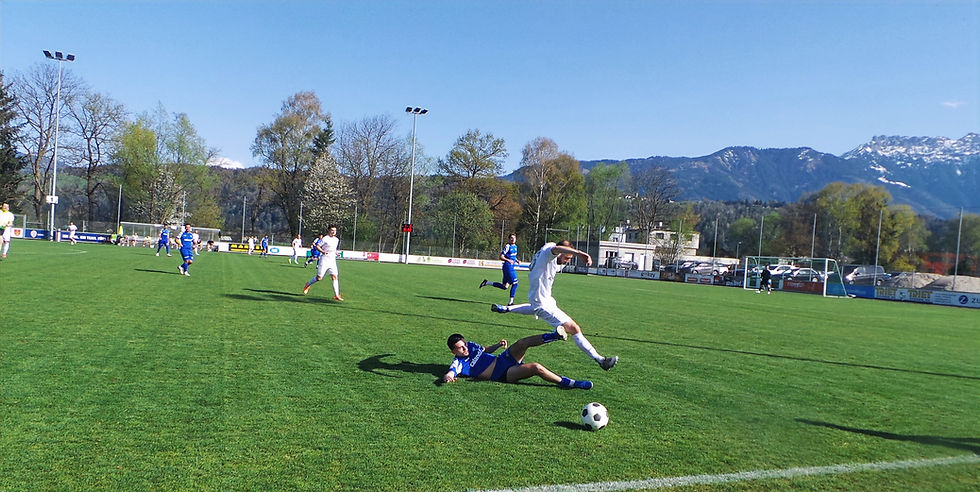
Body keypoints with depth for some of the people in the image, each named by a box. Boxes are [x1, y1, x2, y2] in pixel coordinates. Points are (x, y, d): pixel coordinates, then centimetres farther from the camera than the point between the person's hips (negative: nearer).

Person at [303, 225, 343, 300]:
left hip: (332, 261, 5)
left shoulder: (337, 240, 14)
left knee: (334, 277, -8)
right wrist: (322, 251, -22)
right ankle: (308, 285, 27)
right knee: (319, 278, -2)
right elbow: (317, 246, -6)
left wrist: (335, 252, 10)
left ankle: (336, 295, -9)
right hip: (324, 260, -5)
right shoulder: (325, 239, -7)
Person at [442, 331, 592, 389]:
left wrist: (497, 345, 7)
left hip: (504, 358, 7)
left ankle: (554, 335, -19)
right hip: (503, 374, -7)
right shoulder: (459, 363, -11)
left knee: (523, 343, -23)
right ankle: (566, 383, -14)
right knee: (537, 368, -25)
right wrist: (448, 377, -53)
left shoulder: (470, 345, 10)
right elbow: (449, 374, -28)